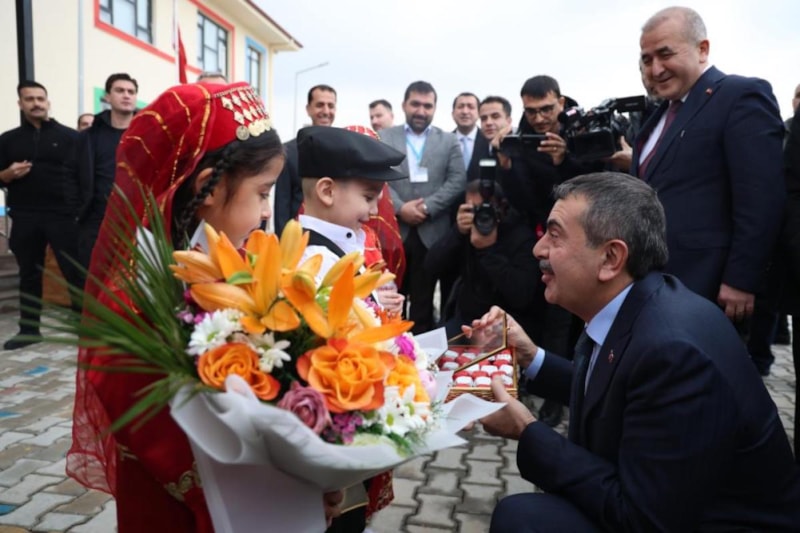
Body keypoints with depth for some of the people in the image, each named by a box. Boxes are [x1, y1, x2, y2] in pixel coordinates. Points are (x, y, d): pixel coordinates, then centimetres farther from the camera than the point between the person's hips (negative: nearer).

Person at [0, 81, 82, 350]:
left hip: (62, 215, -3)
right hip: (24, 217, 4)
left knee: (74, 271, -3)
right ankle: (28, 329, 18)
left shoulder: (68, 136, 3)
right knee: (29, 274, 10)